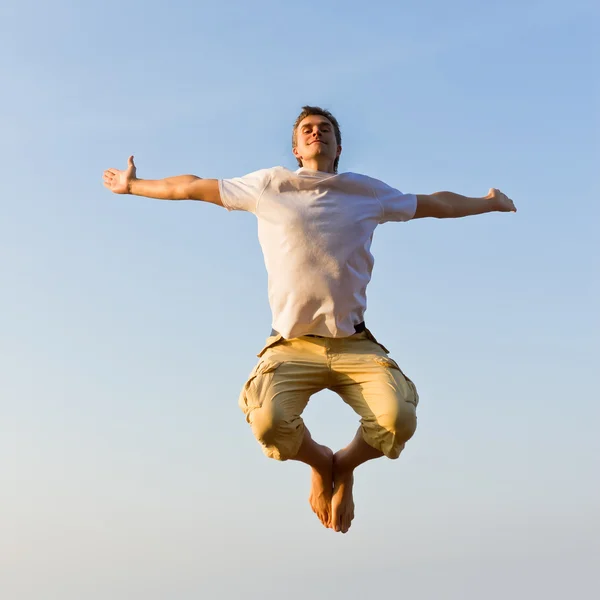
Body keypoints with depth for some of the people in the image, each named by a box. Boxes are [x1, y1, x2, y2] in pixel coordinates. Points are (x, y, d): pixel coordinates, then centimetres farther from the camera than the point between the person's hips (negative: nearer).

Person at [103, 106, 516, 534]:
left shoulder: (368, 192, 12)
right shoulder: (268, 186, 7)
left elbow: (434, 203, 28)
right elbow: (191, 187, 19)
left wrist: (488, 203, 39)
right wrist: (133, 186, 27)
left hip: (356, 345, 1)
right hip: (294, 346, -1)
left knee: (398, 419, -27)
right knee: (269, 421, -31)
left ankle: (345, 467, 10)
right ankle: (320, 463, 8)